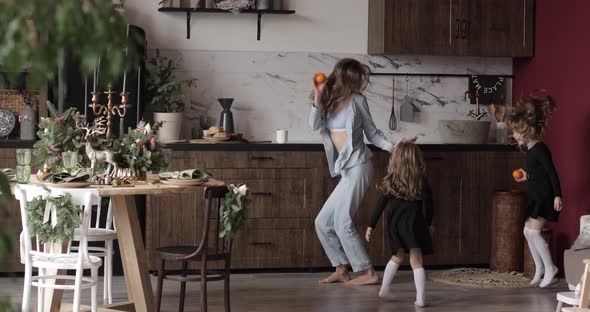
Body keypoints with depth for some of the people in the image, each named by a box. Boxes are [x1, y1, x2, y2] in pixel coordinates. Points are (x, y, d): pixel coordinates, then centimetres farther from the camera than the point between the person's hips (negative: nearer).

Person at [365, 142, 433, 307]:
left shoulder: (390, 181, -4)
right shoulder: (421, 182, -5)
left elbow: (380, 205, -1)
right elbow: (428, 204, 2)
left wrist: (371, 226, 5)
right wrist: (428, 223, 17)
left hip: (395, 225, 2)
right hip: (414, 224, -2)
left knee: (397, 257, 23)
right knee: (416, 261, -1)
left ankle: (385, 288, 26)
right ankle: (420, 298, -8)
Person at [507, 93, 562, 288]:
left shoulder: (539, 149, -17)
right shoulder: (530, 149, 11)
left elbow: (552, 172, -21)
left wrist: (557, 195, -25)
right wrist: (528, 177, 25)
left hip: (545, 197, -10)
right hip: (536, 196, 10)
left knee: (533, 231, -14)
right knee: (528, 231, 10)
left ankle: (550, 268, -5)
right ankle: (539, 267, 21)